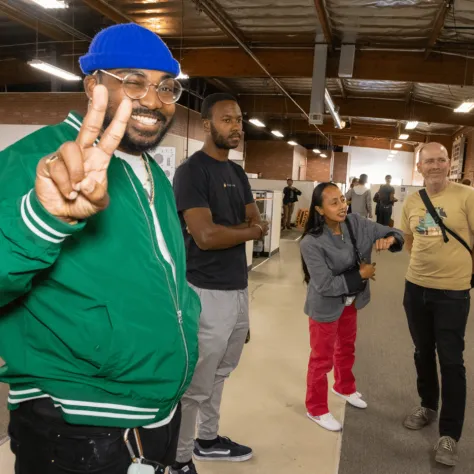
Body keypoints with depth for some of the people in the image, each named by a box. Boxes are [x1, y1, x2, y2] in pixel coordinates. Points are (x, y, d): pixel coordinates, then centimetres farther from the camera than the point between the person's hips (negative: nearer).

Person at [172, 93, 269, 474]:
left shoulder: (238, 174, 13)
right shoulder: (192, 171, -12)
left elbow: (258, 224, 9)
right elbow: (205, 236, -22)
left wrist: (227, 230, -11)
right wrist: (249, 230, -6)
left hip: (239, 289, 8)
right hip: (208, 293, -8)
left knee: (219, 374, 21)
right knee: (195, 384, 3)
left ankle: (208, 440, 38)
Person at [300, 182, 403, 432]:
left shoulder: (356, 222, -13)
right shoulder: (312, 243, -29)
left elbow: (392, 233, -5)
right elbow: (325, 285, -30)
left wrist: (389, 239, -29)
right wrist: (360, 275, -25)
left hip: (351, 301, 7)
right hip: (325, 306, -6)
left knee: (346, 347, 27)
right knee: (322, 357, 8)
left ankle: (344, 387, 53)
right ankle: (316, 408, 28)